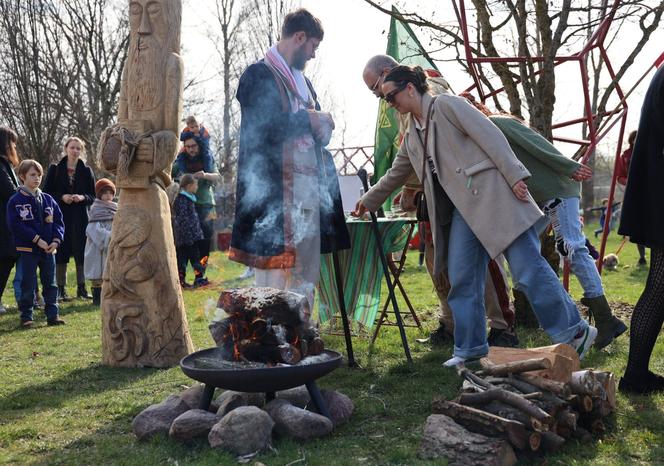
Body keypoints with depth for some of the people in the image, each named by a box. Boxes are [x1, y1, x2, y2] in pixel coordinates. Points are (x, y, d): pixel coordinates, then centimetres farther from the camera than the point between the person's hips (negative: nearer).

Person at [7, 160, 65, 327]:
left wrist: (56, 240, -8)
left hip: (49, 249, 4)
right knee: (28, 284, 1)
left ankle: (53, 314, 15)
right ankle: (26, 316, 11)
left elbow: (58, 221, 8)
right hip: (27, 249, -4)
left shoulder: (48, 200, 8)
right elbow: (16, 225, -14)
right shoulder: (16, 201, -6)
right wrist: (37, 239, -18)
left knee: (50, 283, 8)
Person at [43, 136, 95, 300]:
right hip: (60, 217, -1)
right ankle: (61, 289, 8)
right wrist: (61, 197, -13)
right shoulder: (55, 169, 5)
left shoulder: (86, 171, 7)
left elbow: (92, 197, 8)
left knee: (81, 252, 2)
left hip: (80, 218, 1)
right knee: (61, 252, 0)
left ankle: (81, 288, 11)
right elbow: (46, 193, 3)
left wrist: (82, 197, -13)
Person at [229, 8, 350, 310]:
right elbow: (261, 126, -16)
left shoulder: (303, 82, 22)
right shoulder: (259, 75, -2)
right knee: (275, 277, -8)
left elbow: (319, 131, 25)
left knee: (306, 278, 9)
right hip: (274, 191, -8)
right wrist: (308, 120, -7)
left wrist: (322, 125, 2)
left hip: (309, 192, 8)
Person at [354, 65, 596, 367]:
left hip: (493, 194, -8)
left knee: (528, 268, -7)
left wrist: (514, 176, -16)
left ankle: (574, 332, 4)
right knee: (461, 279, 3)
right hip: (463, 207, 8)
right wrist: (368, 201, 42)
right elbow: (395, 174, 34)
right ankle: (470, 349, 13)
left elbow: (490, 135, -10)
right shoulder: (412, 135, 20)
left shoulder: (445, 104, -4)